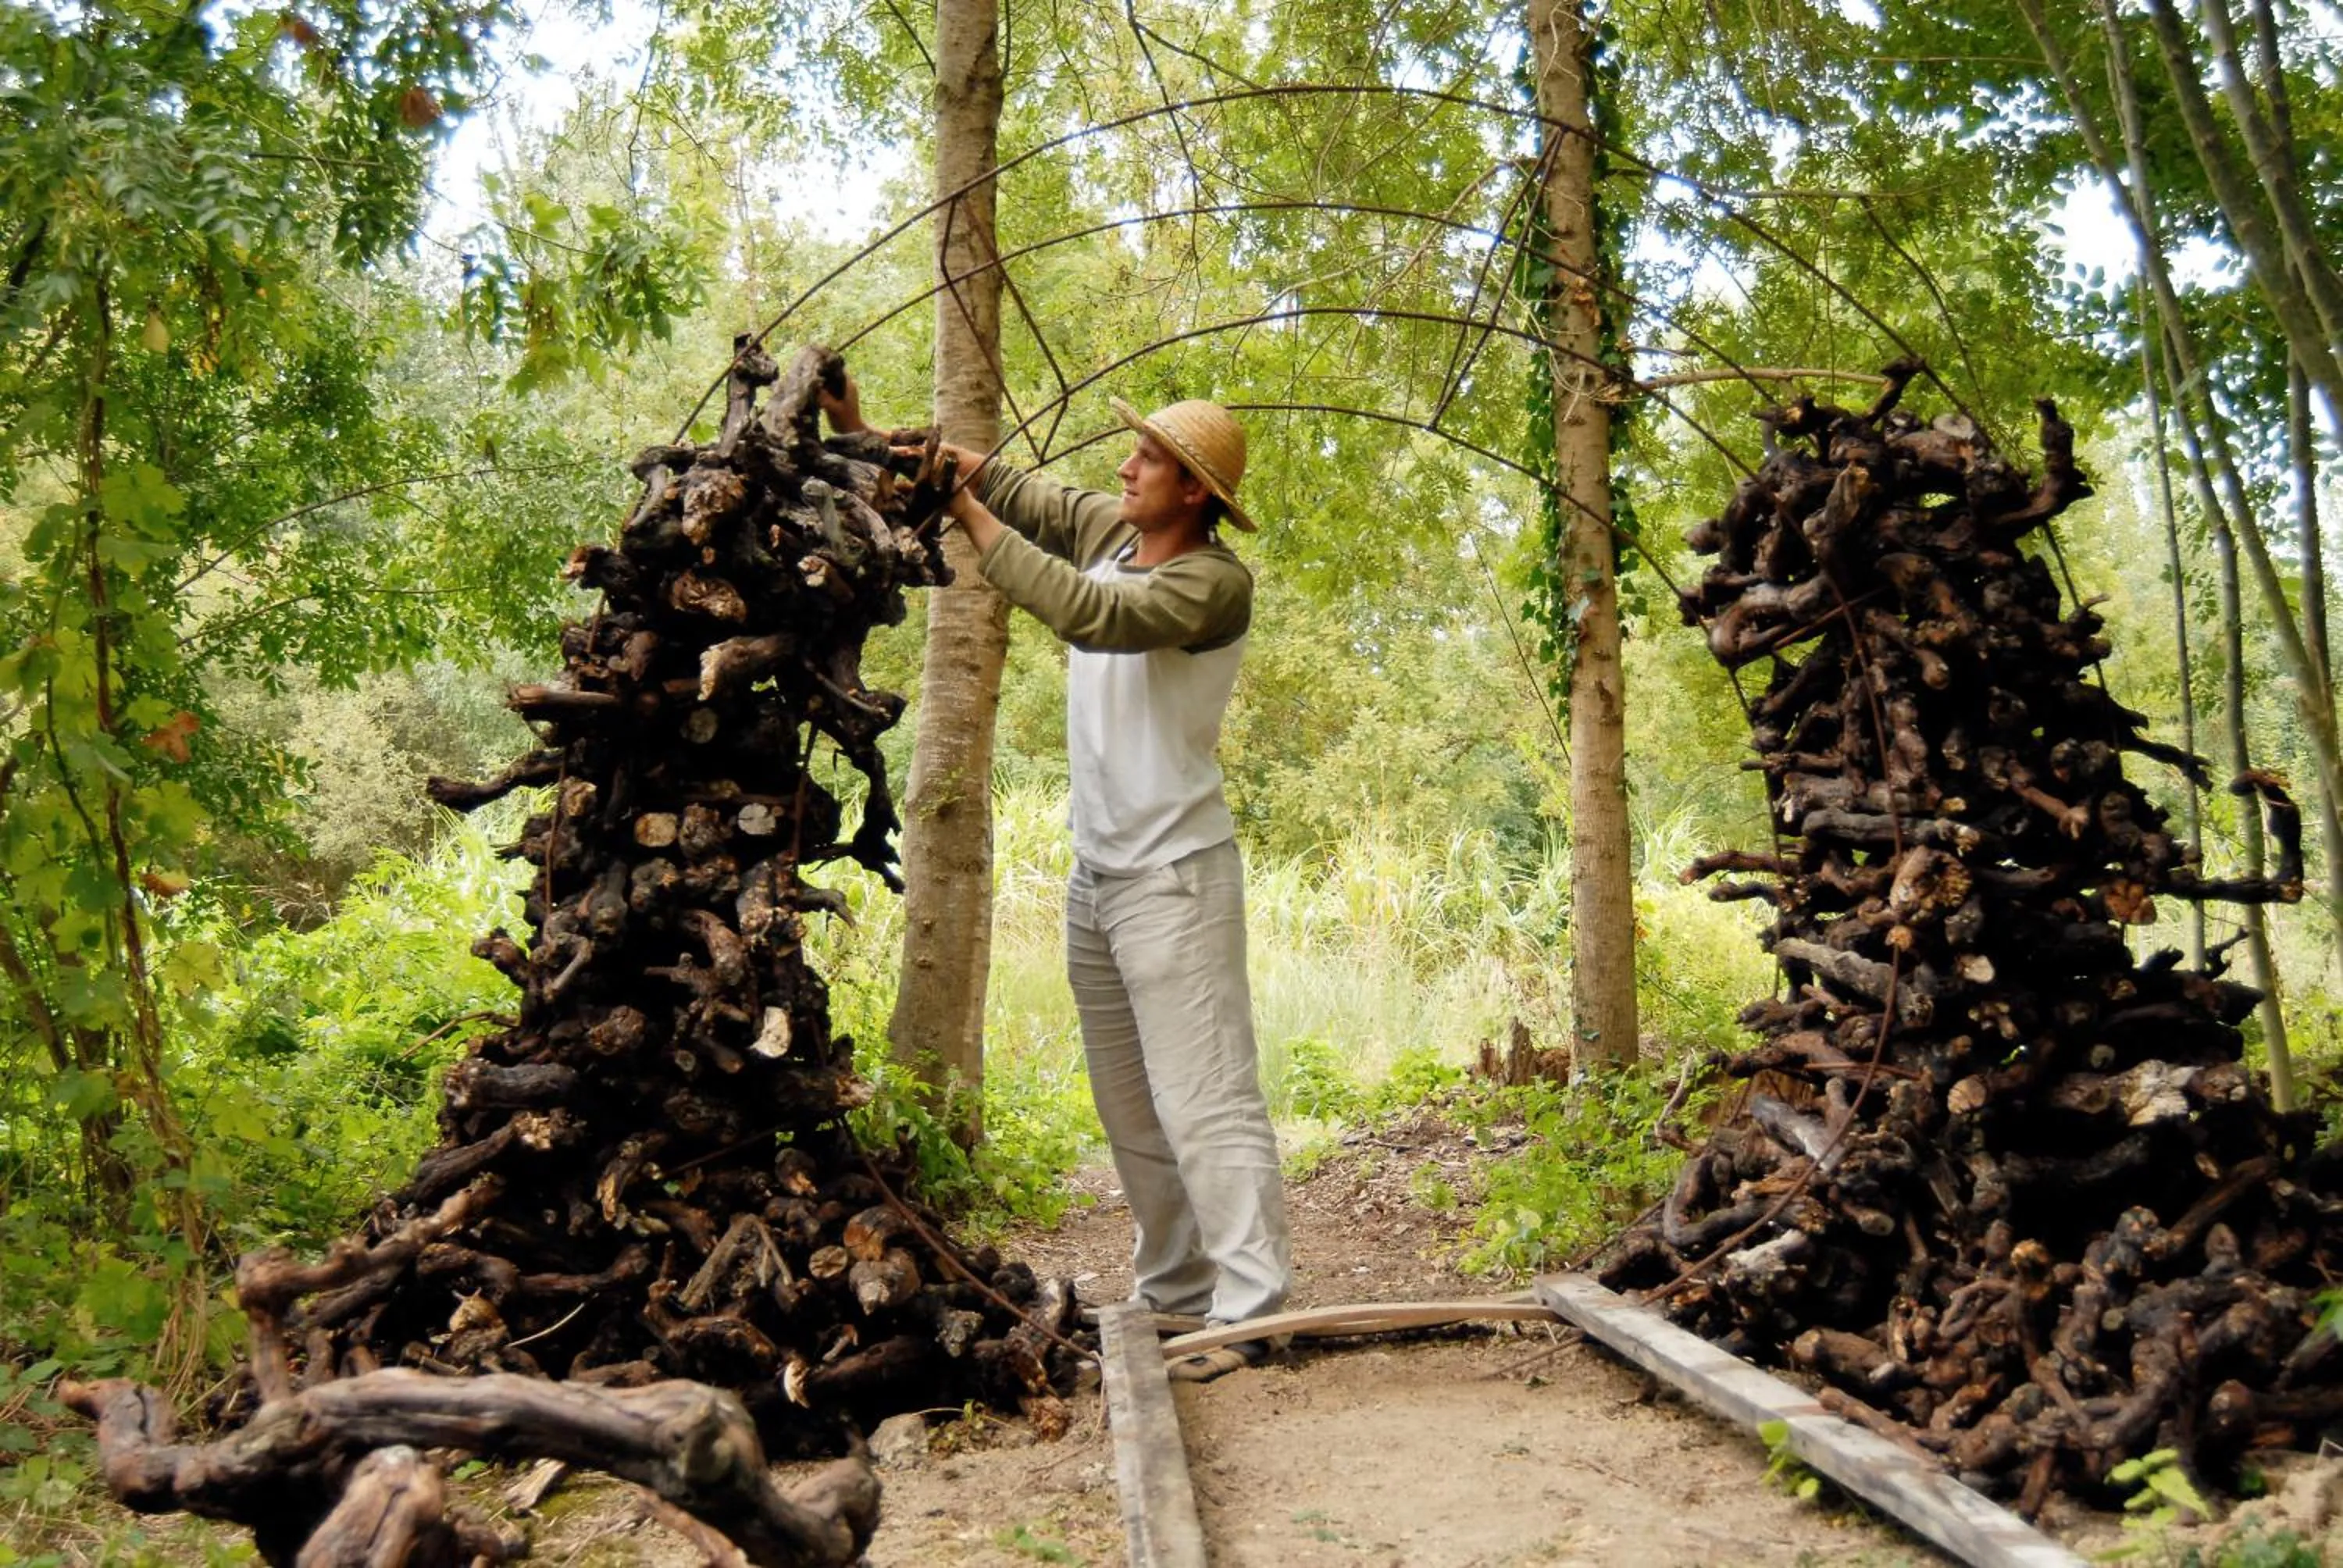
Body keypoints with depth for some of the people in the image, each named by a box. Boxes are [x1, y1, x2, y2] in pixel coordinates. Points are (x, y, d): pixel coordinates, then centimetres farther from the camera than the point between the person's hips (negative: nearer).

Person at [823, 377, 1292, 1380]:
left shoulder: (1215, 581, -15)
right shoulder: (1108, 529, 7)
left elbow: (1094, 616, -28)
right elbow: (1007, 484, 9)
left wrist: (974, 524, -21)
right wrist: (871, 435, -3)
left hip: (1174, 877, -8)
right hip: (1097, 874, 8)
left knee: (1203, 1100, -11)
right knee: (1131, 1110, 12)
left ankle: (1250, 1311, -10)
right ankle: (1173, 1295, 21)